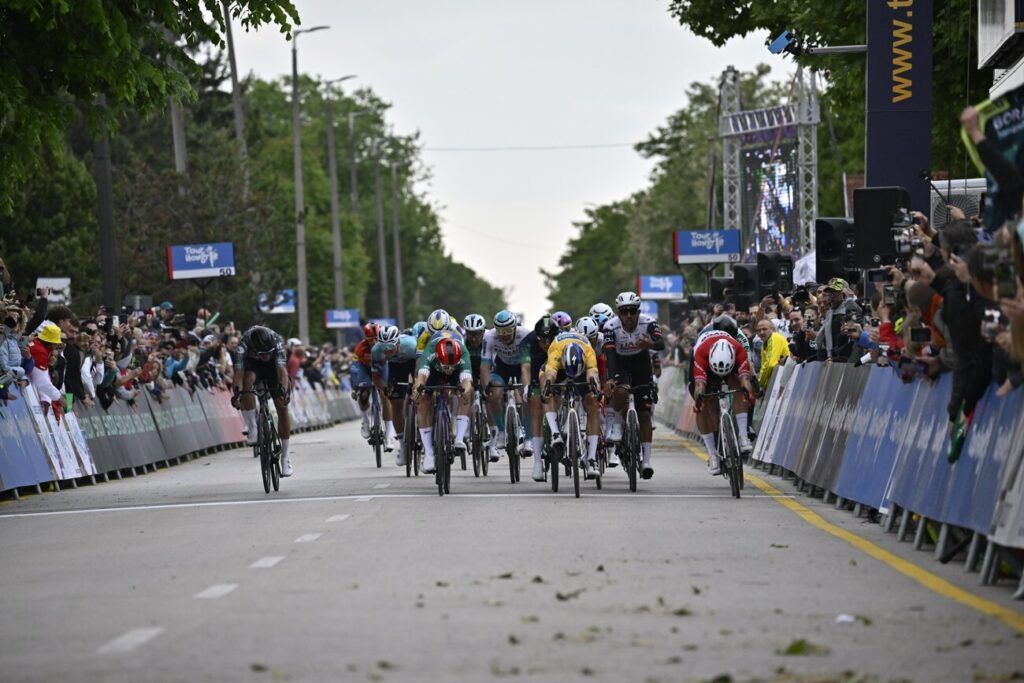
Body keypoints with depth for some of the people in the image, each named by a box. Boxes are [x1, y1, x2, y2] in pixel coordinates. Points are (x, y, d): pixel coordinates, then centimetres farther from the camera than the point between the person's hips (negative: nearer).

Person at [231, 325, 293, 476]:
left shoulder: (277, 341, -35)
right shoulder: (243, 344, -35)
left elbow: (282, 371, -41)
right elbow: (239, 372, -39)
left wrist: (283, 392, -56)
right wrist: (236, 392, -56)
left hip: (273, 366, 0)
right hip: (252, 365, 0)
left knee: (282, 407, -9)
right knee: (247, 380, -36)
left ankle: (285, 456, 1)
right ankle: (252, 429, -26)